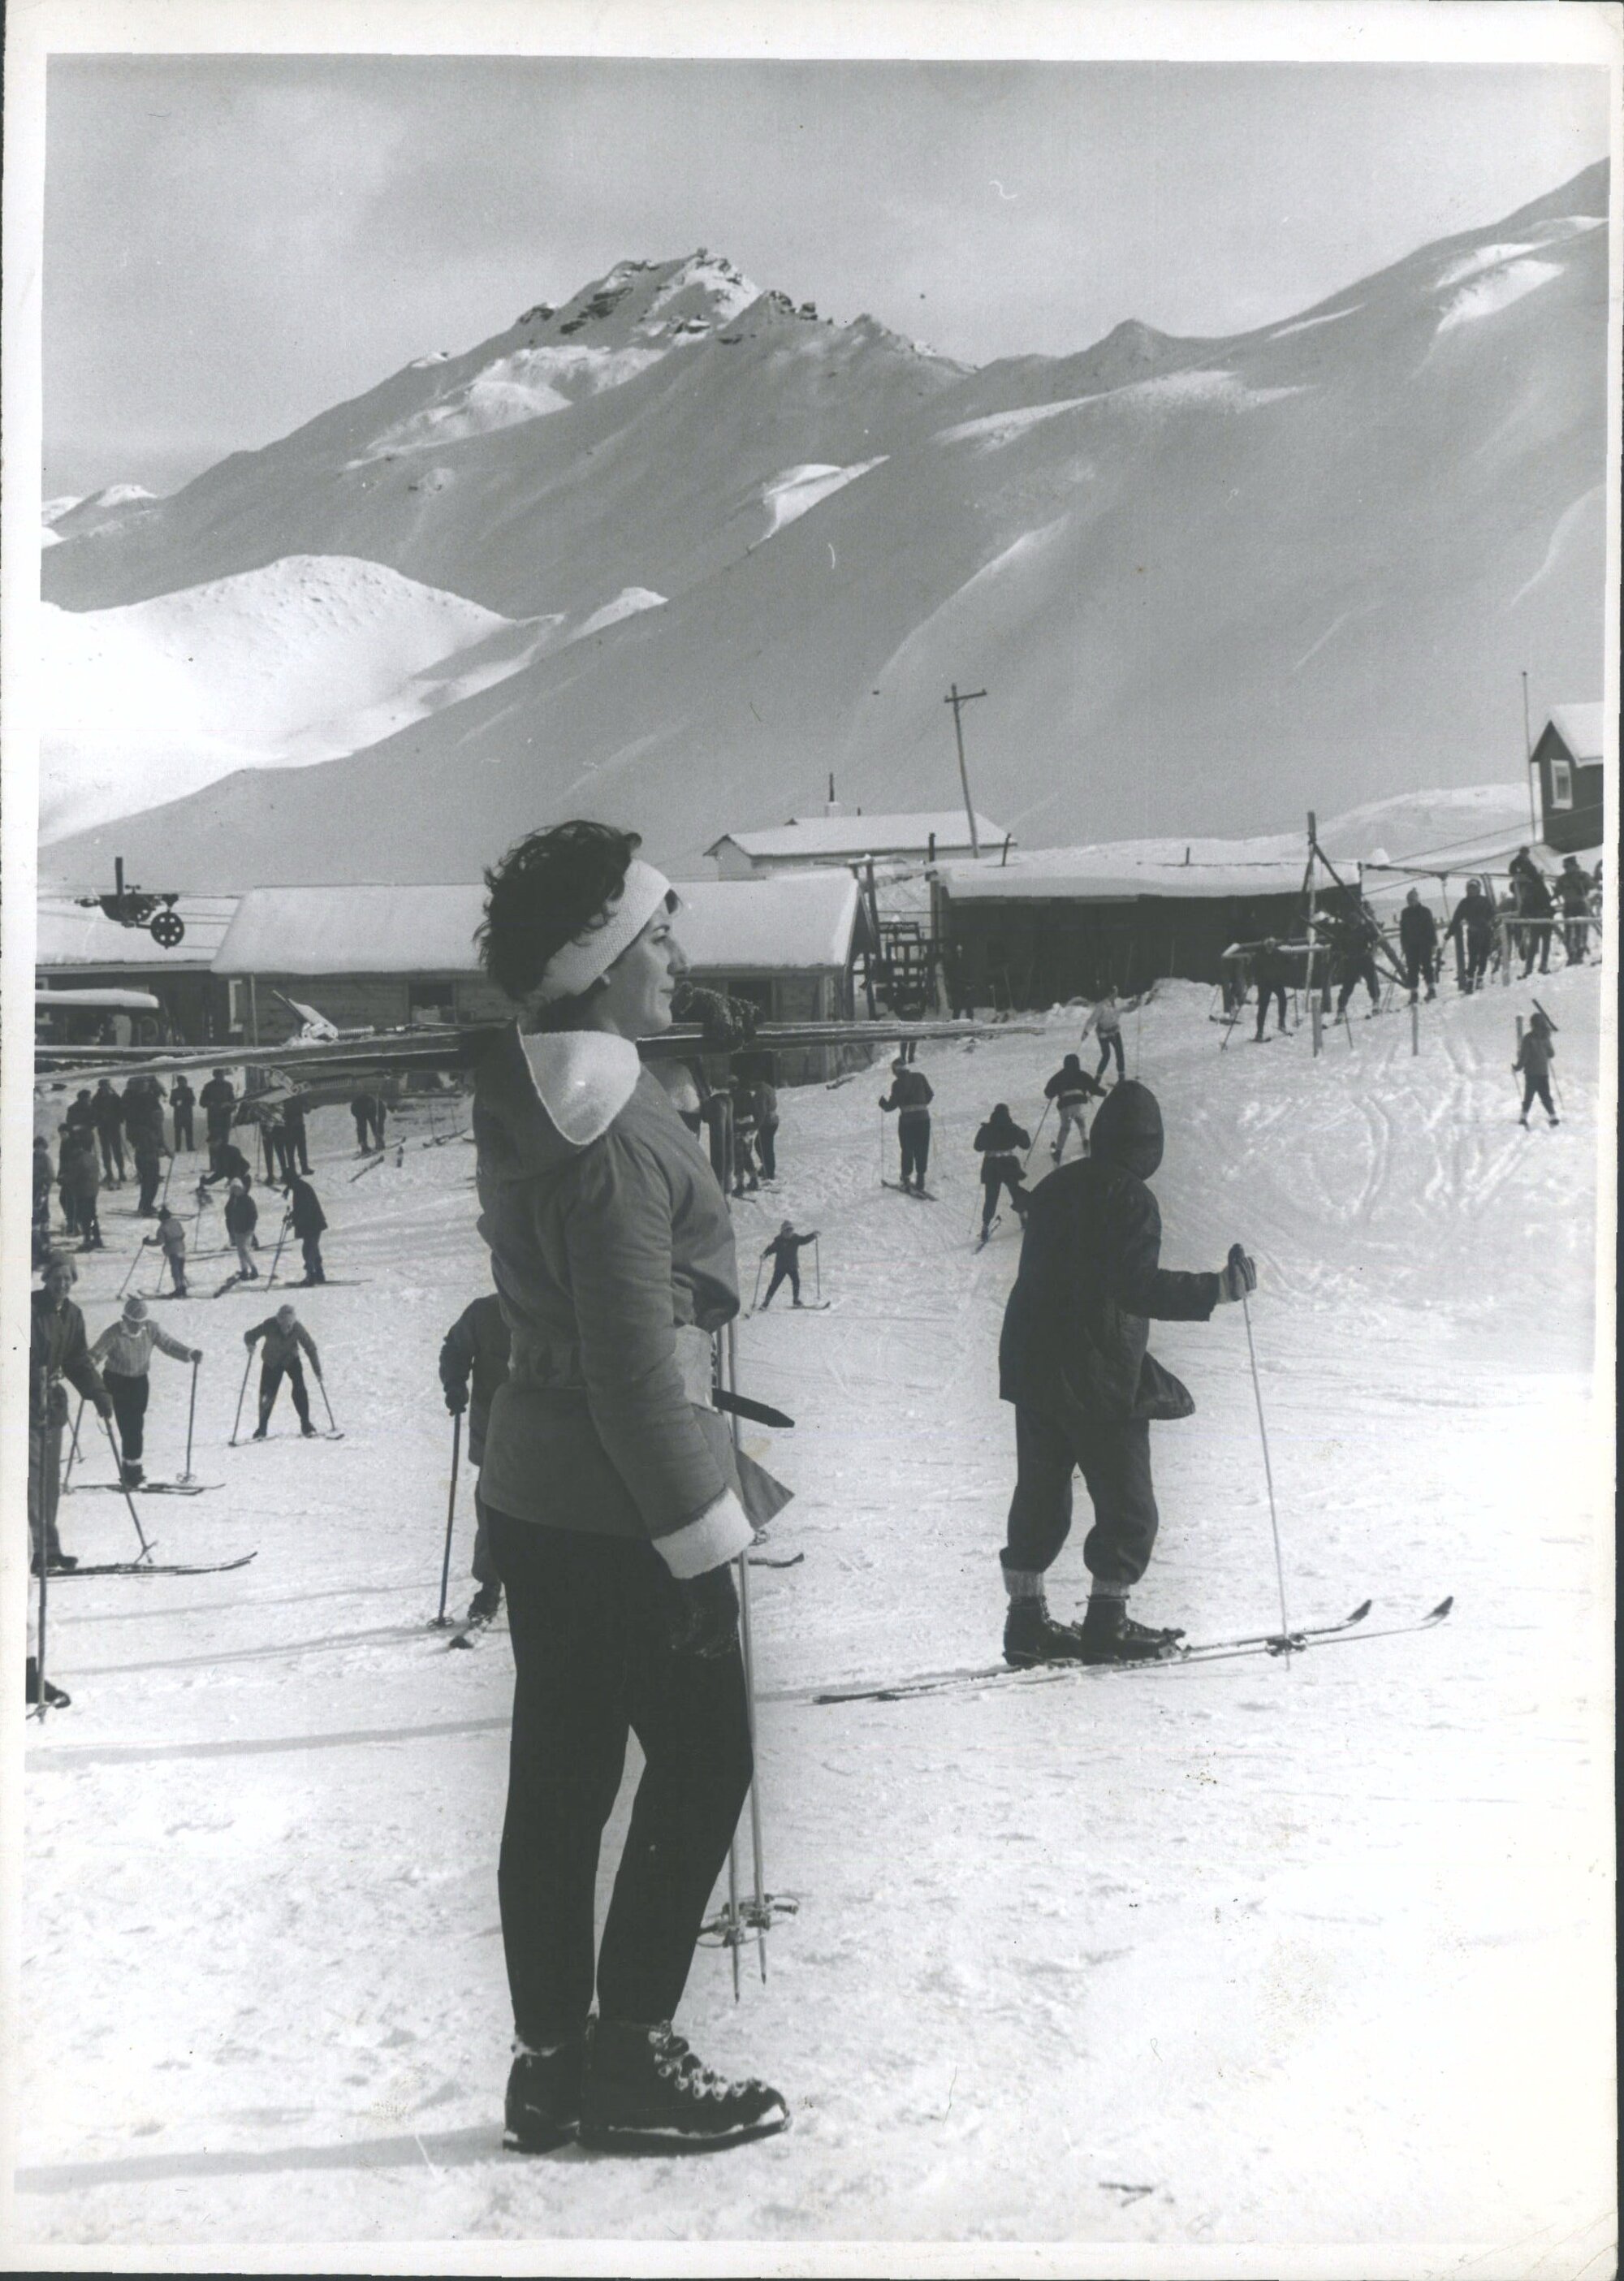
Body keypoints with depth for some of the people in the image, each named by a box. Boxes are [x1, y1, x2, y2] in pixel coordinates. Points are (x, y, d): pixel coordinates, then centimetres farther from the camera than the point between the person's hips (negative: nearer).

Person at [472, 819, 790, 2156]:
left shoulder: (525, 1104, 8)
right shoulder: (611, 1143, -22)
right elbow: (638, 1370, -22)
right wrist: (702, 1534, -15)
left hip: (533, 1489, 9)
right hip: (620, 1506, -9)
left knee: (561, 1775, 13)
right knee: (703, 1760, 4)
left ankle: (553, 2060, 23)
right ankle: (629, 2055, 11)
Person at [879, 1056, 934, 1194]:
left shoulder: (897, 1084, -6)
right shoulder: (920, 1077, 3)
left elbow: (892, 1104, -5)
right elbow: (930, 1095, 9)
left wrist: (883, 1102, 16)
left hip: (906, 1119, -2)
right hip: (923, 1118, 2)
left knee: (907, 1150, 14)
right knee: (922, 1151, 6)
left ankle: (906, 1179, 17)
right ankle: (920, 1180, 0)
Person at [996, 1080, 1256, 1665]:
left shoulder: (1053, 1188, 11)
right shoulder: (1129, 1198, -13)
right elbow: (1138, 1286, -23)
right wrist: (1217, 1290, -25)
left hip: (1030, 1369, 8)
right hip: (1100, 1380, -7)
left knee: (1040, 1495, 14)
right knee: (1127, 1505, 3)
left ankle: (1027, 1617, 13)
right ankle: (1107, 1622, 2)